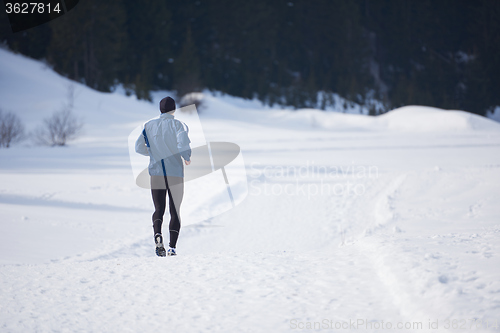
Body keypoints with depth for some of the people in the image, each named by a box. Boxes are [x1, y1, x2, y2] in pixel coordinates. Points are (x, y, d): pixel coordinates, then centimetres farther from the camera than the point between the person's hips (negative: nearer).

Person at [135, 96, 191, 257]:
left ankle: (157, 234, -24)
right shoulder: (178, 125, -3)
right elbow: (183, 143, -20)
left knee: (159, 209, 6)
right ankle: (172, 246, 1)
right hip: (175, 173, -2)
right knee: (175, 210, 8)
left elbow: (139, 147, 5)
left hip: (156, 172, 2)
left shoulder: (149, 125, 7)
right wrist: (187, 158, -1)